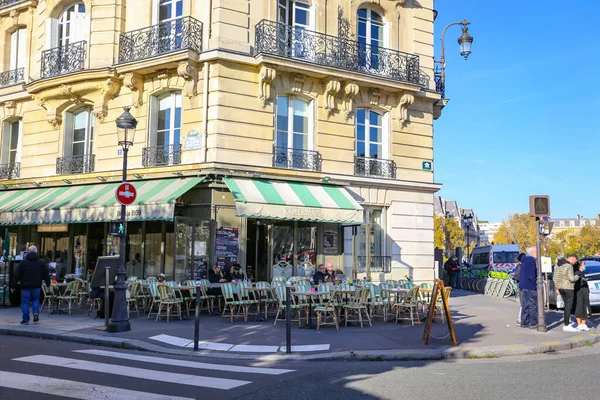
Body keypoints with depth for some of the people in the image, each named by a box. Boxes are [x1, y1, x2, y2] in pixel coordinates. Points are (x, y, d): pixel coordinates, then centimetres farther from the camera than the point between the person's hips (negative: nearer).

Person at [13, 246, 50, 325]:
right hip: (36, 286, 2)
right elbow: (46, 274, 7)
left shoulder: (23, 262, -2)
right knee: (35, 299, 19)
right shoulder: (41, 263, 3)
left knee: (25, 302, 4)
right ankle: (36, 312, -3)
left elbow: (17, 275, -1)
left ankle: (25, 319, 3)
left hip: (25, 286, -2)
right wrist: (48, 284, 17)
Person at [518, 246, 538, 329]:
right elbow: (531, 275, -22)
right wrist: (537, 284, -14)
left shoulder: (524, 260, 17)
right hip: (530, 287, -10)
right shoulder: (531, 260, -15)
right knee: (533, 305, -5)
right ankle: (533, 323, -3)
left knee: (525, 305, 13)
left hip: (523, 286, 10)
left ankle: (524, 322, 16)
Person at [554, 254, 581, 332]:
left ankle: (567, 321, 26)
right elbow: (572, 278, -23)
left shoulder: (558, 265, 10)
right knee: (568, 306, -2)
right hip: (568, 288, -9)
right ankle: (566, 325, 0)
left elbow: (555, 277, 14)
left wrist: (557, 287, 19)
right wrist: (577, 276, -2)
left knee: (567, 305, 21)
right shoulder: (568, 266, -18)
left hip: (561, 287, 9)